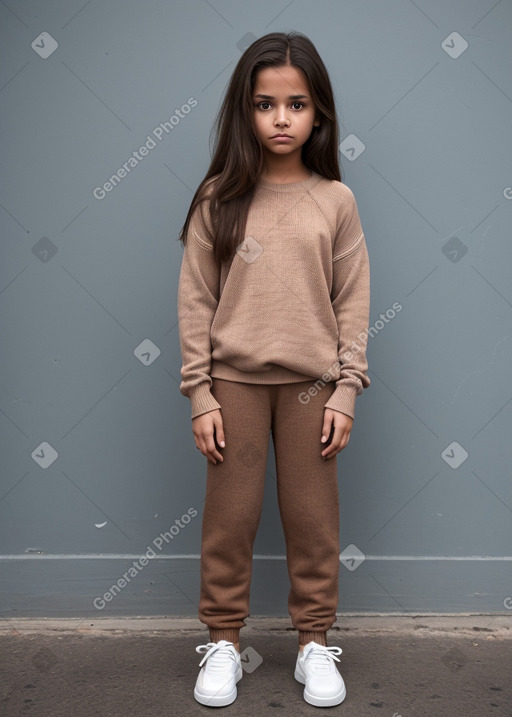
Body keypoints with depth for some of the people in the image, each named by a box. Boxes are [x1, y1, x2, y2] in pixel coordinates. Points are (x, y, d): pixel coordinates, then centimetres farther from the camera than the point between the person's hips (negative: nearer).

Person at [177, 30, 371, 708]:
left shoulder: (335, 201, 1)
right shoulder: (218, 198, -2)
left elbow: (354, 302, 2)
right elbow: (195, 301, -2)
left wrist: (346, 391, -3)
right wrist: (200, 396, -6)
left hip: (311, 382, 1)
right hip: (235, 379, 0)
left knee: (313, 518, 10)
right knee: (229, 516, 9)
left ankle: (314, 643, 28)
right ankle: (224, 641, 27)